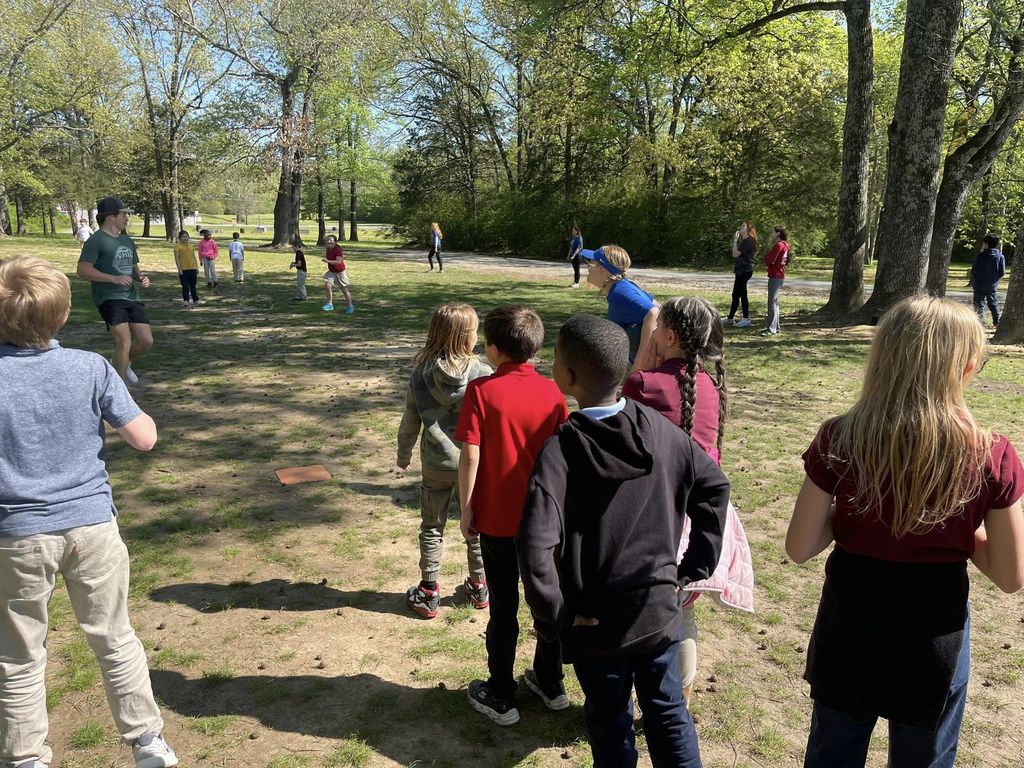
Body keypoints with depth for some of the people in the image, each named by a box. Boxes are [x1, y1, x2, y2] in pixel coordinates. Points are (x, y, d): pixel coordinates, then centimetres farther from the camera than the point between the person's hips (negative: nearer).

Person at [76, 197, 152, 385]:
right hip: (109, 298, -7)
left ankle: (118, 363, 31)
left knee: (146, 342, 1)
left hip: (132, 298, 7)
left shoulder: (127, 241, 18)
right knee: (124, 343, -16)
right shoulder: (96, 241, -7)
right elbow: (83, 270, -14)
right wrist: (114, 279, -22)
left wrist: (141, 277, 5)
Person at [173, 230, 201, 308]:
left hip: (192, 269, 5)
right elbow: (177, 258, -8)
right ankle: (186, 302, -3)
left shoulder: (191, 246, 13)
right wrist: (179, 269, -15)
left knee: (193, 285, 14)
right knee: (185, 286, -4)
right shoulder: (178, 246, -3)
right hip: (183, 269, -5)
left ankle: (195, 300, 22)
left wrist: (197, 267, 11)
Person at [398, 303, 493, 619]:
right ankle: (478, 587, 34)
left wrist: (403, 454, 14)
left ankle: (428, 594, 25)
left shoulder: (420, 374, -11)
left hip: (436, 465, 1)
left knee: (432, 527, 16)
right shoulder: (483, 374, -17)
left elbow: (410, 421, -2)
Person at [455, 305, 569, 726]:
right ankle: (550, 684, 34)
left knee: (504, 608, 10)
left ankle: (500, 697, 24)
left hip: (497, 519, -3)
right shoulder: (552, 391, -4)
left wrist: (466, 508, -5)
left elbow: (471, 455, -16)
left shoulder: (482, 390, -13)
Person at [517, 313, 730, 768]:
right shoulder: (661, 431, -7)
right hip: (661, 609, 4)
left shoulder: (558, 451, -22)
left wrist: (553, 618, -15)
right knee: (668, 712, 22)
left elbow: (535, 548, -30)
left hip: (597, 625, -3)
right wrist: (697, 567, 8)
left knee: (610, 724, 19)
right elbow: (714, 486, 3)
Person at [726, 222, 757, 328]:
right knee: (735, 295, 12)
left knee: (742, 295, -6)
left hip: (744, 271, -10)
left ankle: (746, 320, 0)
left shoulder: (748, 241, -14)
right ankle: (730, 319, 16)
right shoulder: (744, 241, 17)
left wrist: (735, 240, -16)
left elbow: (735, 254, -20)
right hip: (742, 270, 10)